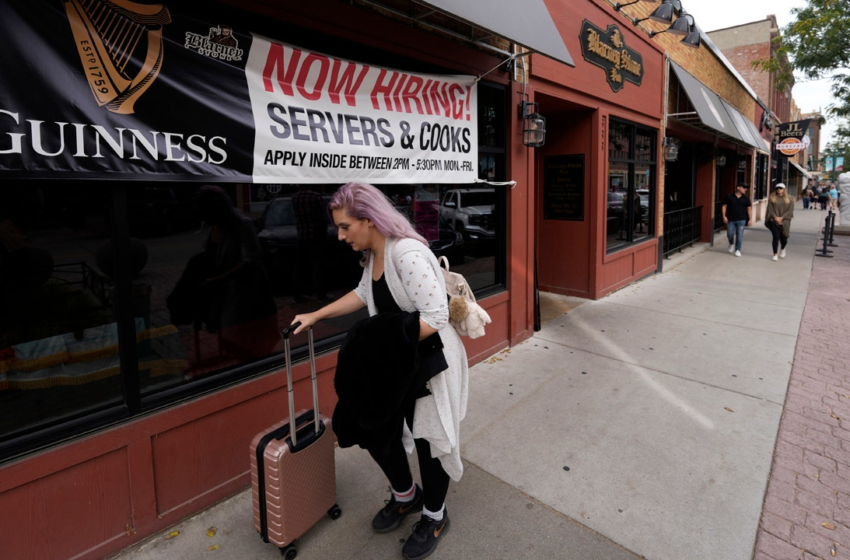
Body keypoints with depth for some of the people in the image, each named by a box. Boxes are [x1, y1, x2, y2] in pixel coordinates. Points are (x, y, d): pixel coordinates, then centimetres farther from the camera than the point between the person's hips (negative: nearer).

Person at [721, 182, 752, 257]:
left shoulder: (746, 198, 5)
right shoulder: (729, 196, 0)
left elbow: (749, 208, 7)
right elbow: (724, 206, 2)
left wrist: (750, 219, 1)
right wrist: (724, 216, -8)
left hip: (741, 220, 1)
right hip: (731, 219, -1)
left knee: (739, 235, -2)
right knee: (730, 234, -1)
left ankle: (738, 250, 8)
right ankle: (731, 244, 31)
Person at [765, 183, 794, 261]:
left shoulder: (789, 199, 5)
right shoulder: (772, 198, 4)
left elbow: (790, 210, -1)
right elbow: (770, 209, 0)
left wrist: (781, 218, -12)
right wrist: (775, 217, -11)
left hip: (784, 222, 1)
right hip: (774, 221, -1)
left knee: (783, 237, 5)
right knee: (776, 237, -9)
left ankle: (783, 249, 37)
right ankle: (775, 254, -1)